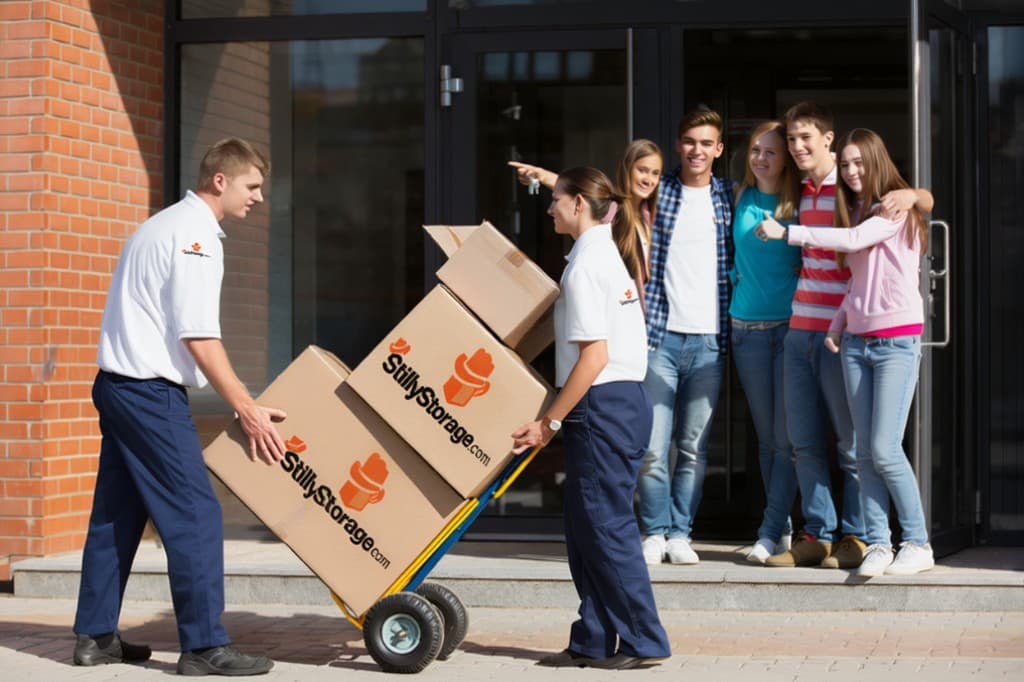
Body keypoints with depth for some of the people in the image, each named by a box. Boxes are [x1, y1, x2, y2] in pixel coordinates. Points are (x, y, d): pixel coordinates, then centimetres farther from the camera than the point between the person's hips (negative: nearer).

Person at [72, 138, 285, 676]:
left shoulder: (167, 224, 19)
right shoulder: (195, 236, -13)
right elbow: (199, 338, -18)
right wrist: (247, 410, -15)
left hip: (117, 385, 10)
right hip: (151, 390, -10)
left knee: (116, 515, 13)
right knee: (195, 515, -8)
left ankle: (95, 636, 19)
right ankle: (205, 646, -7)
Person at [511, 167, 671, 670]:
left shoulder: (585, 266, -14)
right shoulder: (605, 254, 18)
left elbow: (593, 355, -20)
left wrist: (549, 421, -16)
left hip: (602, 403, -10)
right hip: (625, 398, 10)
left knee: (605, 525, -4)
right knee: (586, 526, 12)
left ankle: (644, 641, 2)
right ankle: (593, 641, 16)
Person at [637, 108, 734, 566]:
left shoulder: (729, 198, 10)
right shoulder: (656, 193, 5)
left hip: (709, 339, 2)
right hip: (660, 334, -2)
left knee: (695, 446, 4)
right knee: (652, 445, -4)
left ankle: (680, 533, 13)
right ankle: (654, 531, 9)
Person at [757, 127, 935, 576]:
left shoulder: (896, 207, -6)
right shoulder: (855, 211, 16)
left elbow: (854, 240, -21)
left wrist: (787, 233, -20)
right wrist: (837, 325, 4)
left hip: (897, 341, -7)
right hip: (857, 341, 7)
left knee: (885, 449, -11)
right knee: (866, 452, 2)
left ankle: (918, 544, -1)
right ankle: (877, 544, 4)